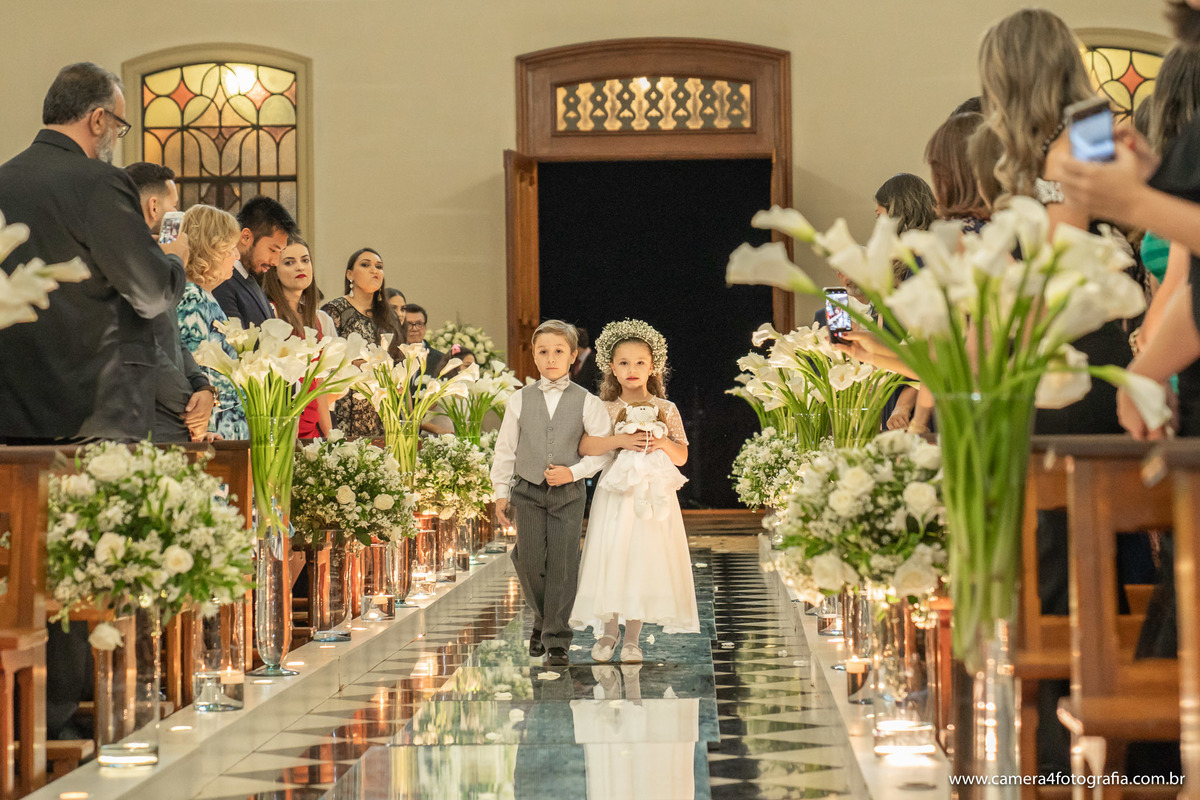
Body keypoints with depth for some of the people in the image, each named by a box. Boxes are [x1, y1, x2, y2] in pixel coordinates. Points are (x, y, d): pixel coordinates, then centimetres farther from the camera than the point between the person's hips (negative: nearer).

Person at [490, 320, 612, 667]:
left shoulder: (588, 402, -1)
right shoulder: (519, 400, 4)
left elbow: (602, 450, 0)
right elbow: (505, 449, 8)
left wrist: (573, 472, -13)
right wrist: (501, 491, 5)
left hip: (568, 494, -1)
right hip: (528, 492, 2)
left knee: (563, 565, -4)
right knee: (530, 563, 1)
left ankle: (556, 641, 4)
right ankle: (543, 619, 27)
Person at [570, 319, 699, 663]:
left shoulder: (666, 409, 6)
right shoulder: (606, 410, 3)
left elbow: (682, 456, 7)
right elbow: (585, 447, -11)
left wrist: (664, 444, -13)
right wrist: (620, 440, -22)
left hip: (654, 494, 0)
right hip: (615, 493, 0)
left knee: (644, 559, -1)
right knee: (610, 558, -3)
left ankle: (632, 636, 9)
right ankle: (609, 630, 14)